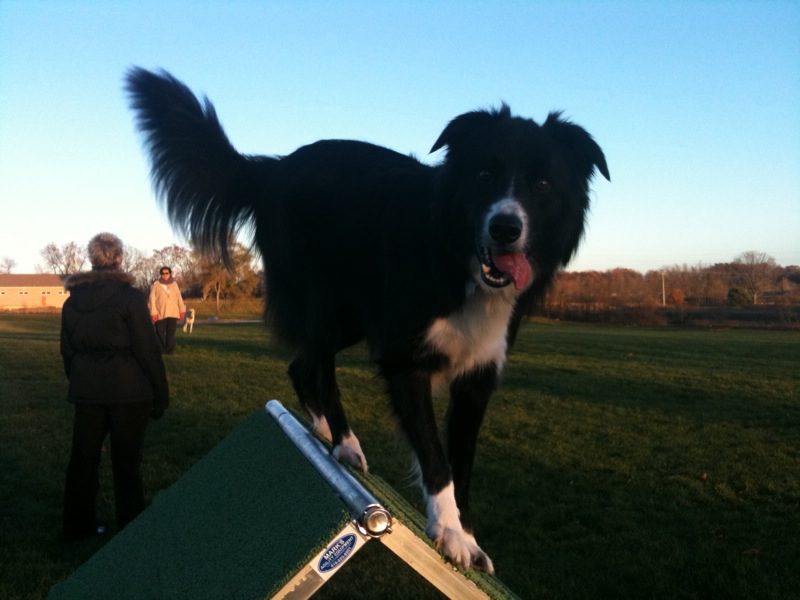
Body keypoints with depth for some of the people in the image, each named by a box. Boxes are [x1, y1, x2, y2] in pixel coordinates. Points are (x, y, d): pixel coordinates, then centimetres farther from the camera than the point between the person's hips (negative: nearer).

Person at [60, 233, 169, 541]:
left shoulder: (72, 300, 5)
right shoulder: (130, 297, -12)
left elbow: (67, 350, 11)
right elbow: (148, 350, -12)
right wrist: (160, 394, -5)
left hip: (87, 391, 5)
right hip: (129, 391, -5)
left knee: (83, 456, 14)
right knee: (126, 461, 4)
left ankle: (77, 525, 24)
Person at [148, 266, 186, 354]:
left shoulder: (174, 284, 11)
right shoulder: (156, 285, 0)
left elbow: (179, 298, 12)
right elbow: (152, 299, -3)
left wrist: (182, 310, 8)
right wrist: (153, 313, -10)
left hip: (173, 313, 2)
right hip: (160, 314, -2)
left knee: (171, 334, -3)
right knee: (160, 333, -1)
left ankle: (169, 351, 1)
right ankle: (161, 351, 7)